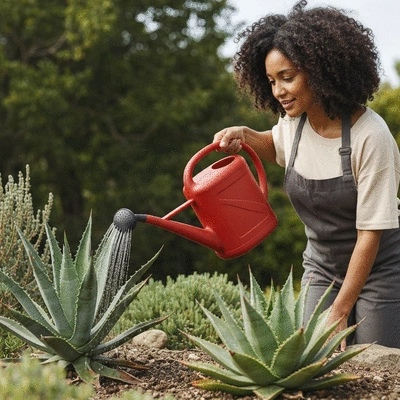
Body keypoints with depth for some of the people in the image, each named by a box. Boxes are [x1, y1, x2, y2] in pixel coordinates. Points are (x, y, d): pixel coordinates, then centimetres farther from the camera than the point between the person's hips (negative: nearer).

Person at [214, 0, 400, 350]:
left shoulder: (369, 135, -25)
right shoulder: (293, 121, -6)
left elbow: (371, 233, -23)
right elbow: (277, 147, 22)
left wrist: (340, 312, -22)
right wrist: (245, 136, -1)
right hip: (322, 268, 6)